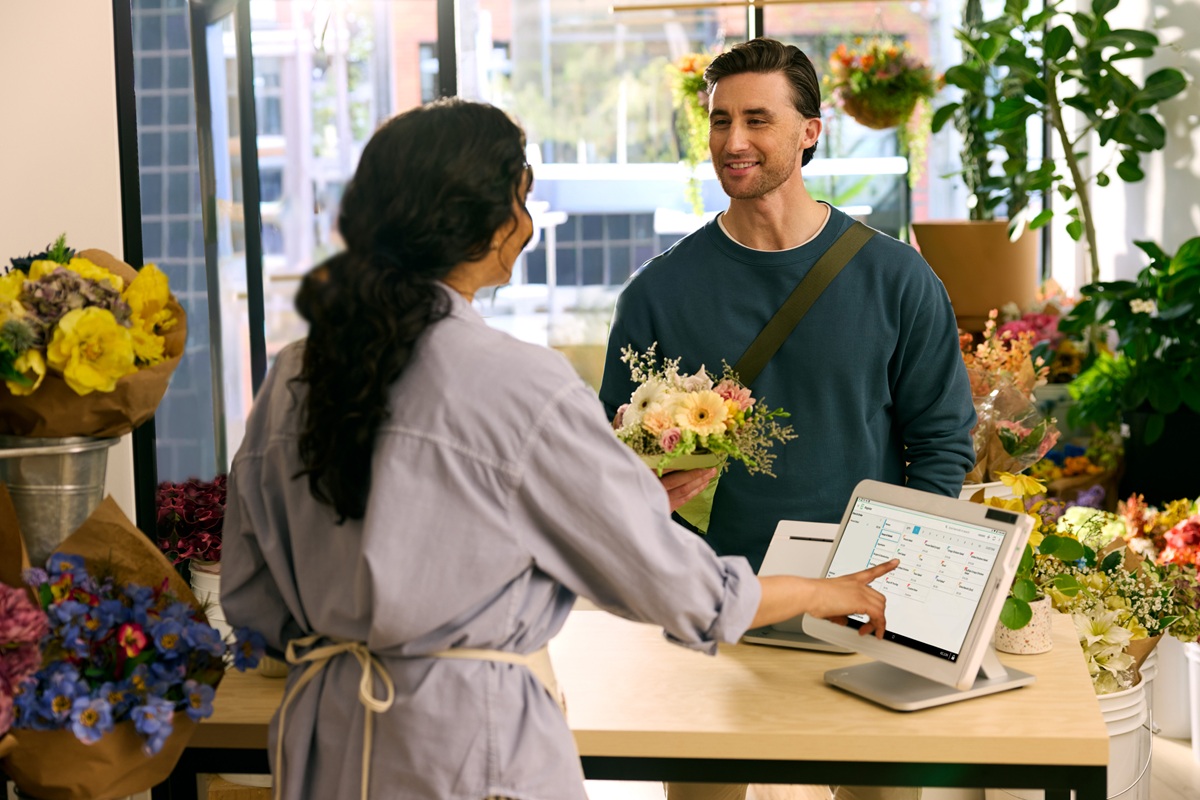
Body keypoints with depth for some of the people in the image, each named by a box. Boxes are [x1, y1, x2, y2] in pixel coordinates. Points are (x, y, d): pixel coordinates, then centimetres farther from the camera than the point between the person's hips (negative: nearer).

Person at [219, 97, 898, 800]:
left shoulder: (292, 379, -2)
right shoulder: (522, 388, -19)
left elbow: (251, 598, 6)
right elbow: (676, 586, -11)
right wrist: (825, 594, 6)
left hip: (328, 742, 6)